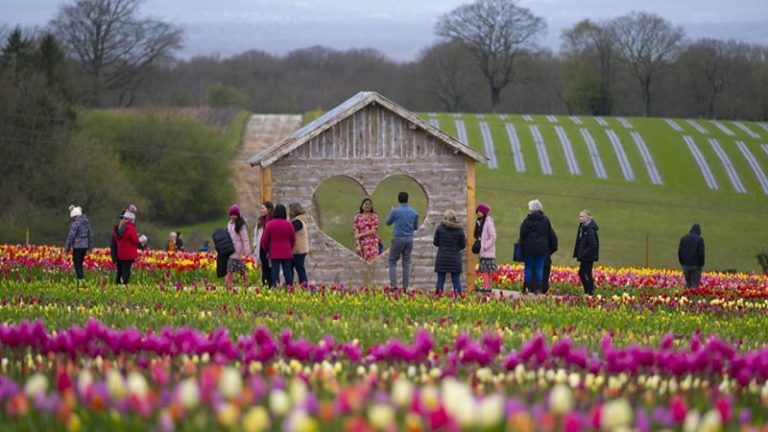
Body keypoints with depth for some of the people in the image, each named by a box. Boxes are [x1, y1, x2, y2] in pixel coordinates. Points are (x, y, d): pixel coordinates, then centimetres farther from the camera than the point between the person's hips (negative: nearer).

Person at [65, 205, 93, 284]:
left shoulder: (75, 224, -12)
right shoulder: (86, 223, 10)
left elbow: (71, 236, -12)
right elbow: (90, 235, 17)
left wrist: (67, 247, -4)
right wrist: (90, 247, 25)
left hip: (77, 247, -7)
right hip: (84, 246, 7)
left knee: (77, 265, -4)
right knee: (80, 264, 16)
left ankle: (81, 280, -13)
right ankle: (81, 279, 16)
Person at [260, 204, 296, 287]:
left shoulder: (270, 224, -6)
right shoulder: (289, 224, -2)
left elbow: (265, 239, -1)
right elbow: (293, 239, 6)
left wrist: (266, 250, 15)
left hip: (274, 253, -1)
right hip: (286, 253, 1)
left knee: (275, 271, 1)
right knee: (287, 271, 6)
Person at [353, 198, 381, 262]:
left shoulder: (374, 216, 4)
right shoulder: (358, 217, 8)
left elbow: (374, 231, -5)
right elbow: (356, 232, 2)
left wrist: (361, 235, -7)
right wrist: (357, 245, -8)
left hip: (372, 244, -2)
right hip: (362, 244, 2)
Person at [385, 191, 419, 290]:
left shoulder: (395, 211, -9)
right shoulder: (414, 212, 2)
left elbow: (388, 222, 8)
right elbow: (416, 227, 12)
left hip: (398, 238, -3)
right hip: (409, 239, 3)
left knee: (392, 262, 6)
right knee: (406, 263, 9)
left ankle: (394, 285, -6)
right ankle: (405, 287, 6)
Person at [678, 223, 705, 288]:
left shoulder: (683, 238, 5)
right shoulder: (699, 239, -9)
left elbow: (679, 252, 7)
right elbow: (701, 253, -11)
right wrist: (701, 265, 0)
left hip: (686, 265, 4)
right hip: (695, 266, -4)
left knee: (687, 283, 14)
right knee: (694, 284, -1)